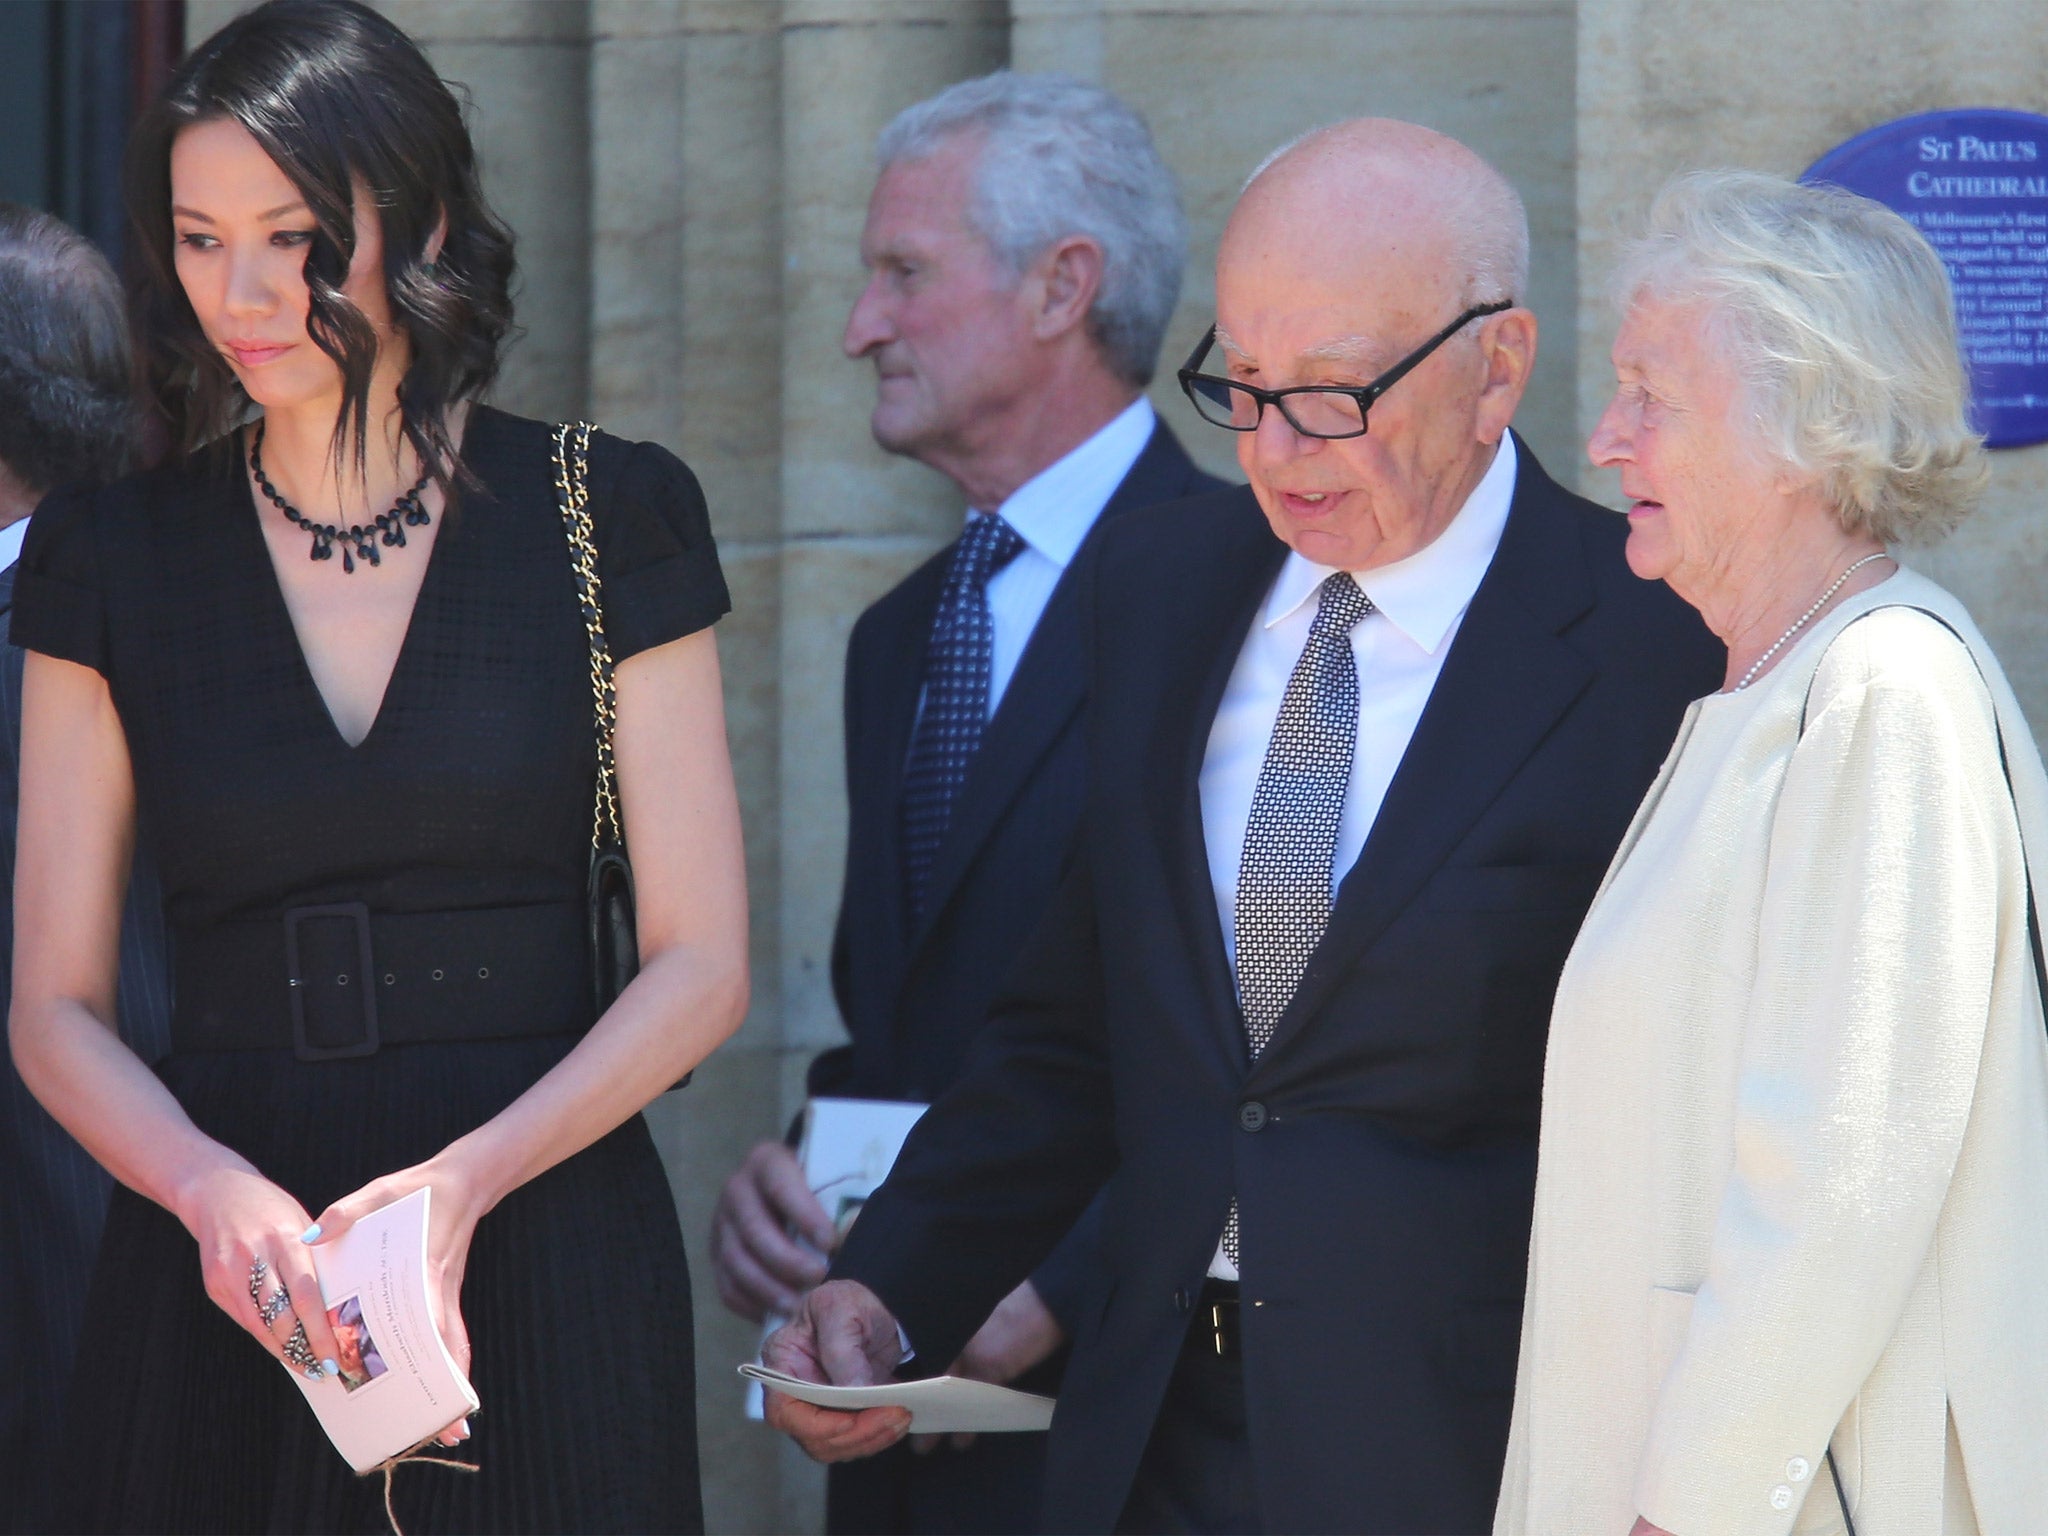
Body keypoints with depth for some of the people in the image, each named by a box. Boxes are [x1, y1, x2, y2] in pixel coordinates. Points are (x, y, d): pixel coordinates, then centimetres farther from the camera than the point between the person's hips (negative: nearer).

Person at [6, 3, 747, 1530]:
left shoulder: (603, 519, 2)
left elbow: (701, 962, -1)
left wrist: (469, 1177, -16)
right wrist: (211, 1188, -16)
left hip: (542, 1260, -1)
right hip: (221, 1287, 1)